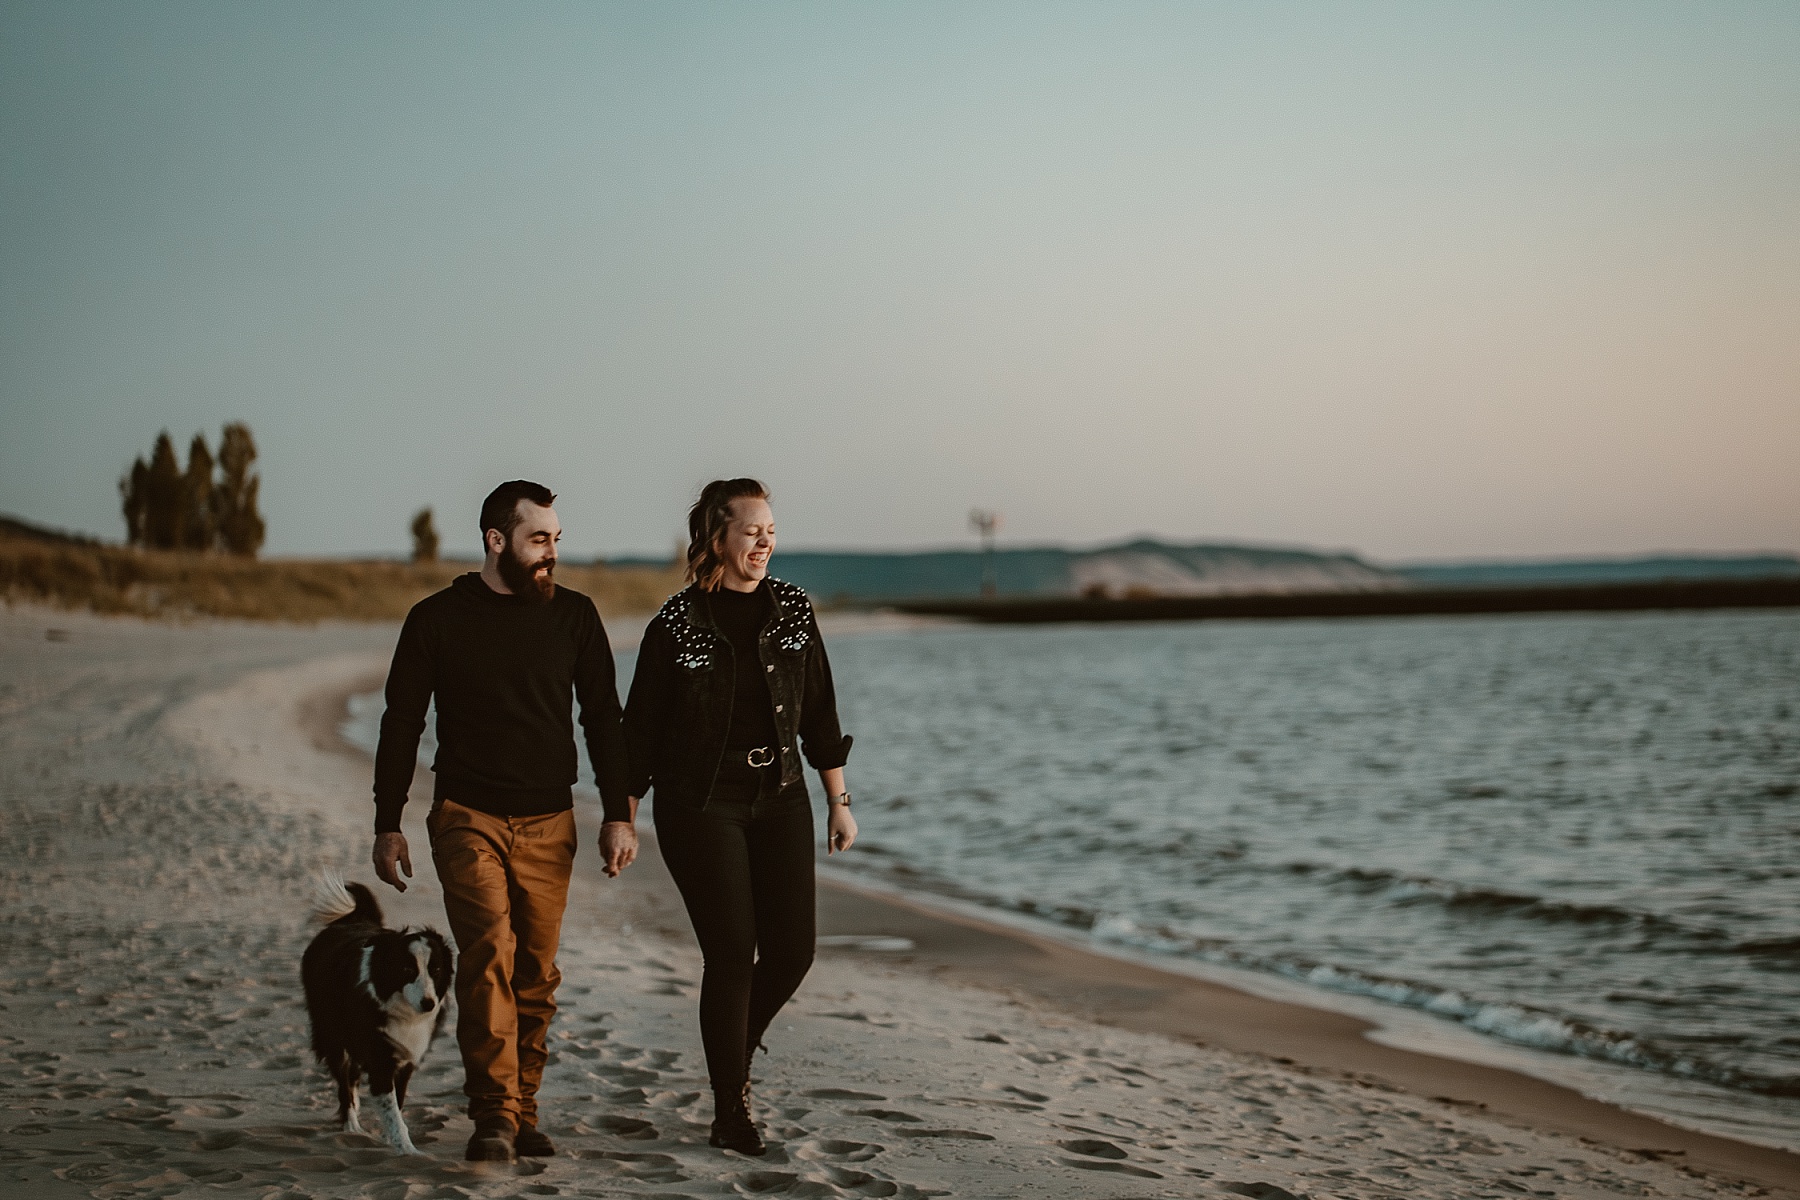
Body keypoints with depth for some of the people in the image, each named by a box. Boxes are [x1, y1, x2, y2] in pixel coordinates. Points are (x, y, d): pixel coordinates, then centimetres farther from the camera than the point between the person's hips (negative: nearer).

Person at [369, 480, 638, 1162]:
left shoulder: (573, 616, 6)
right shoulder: (437, 619, 0)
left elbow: (603, 720, 11)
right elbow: (401, 727, 5)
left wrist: (618, 814, 5)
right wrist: (387, 826, 3)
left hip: (548, 824, 3)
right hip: (467, 817, -2)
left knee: (536, 972, 2)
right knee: (489, 954, -18)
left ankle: (522, 1114, 12)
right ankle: (493, 1115, -16)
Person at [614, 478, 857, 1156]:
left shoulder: (792, 611, 4)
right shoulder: (676, 626, -8)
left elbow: (819, 712, 10)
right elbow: (641, 731, -2)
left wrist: (838, 802, 9)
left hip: (779, 797, 4)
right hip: (701, 803, -4)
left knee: (793, 948, 0)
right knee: (732, 952, -6)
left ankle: (738, 1046, 31)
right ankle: (730, 1108, 9)